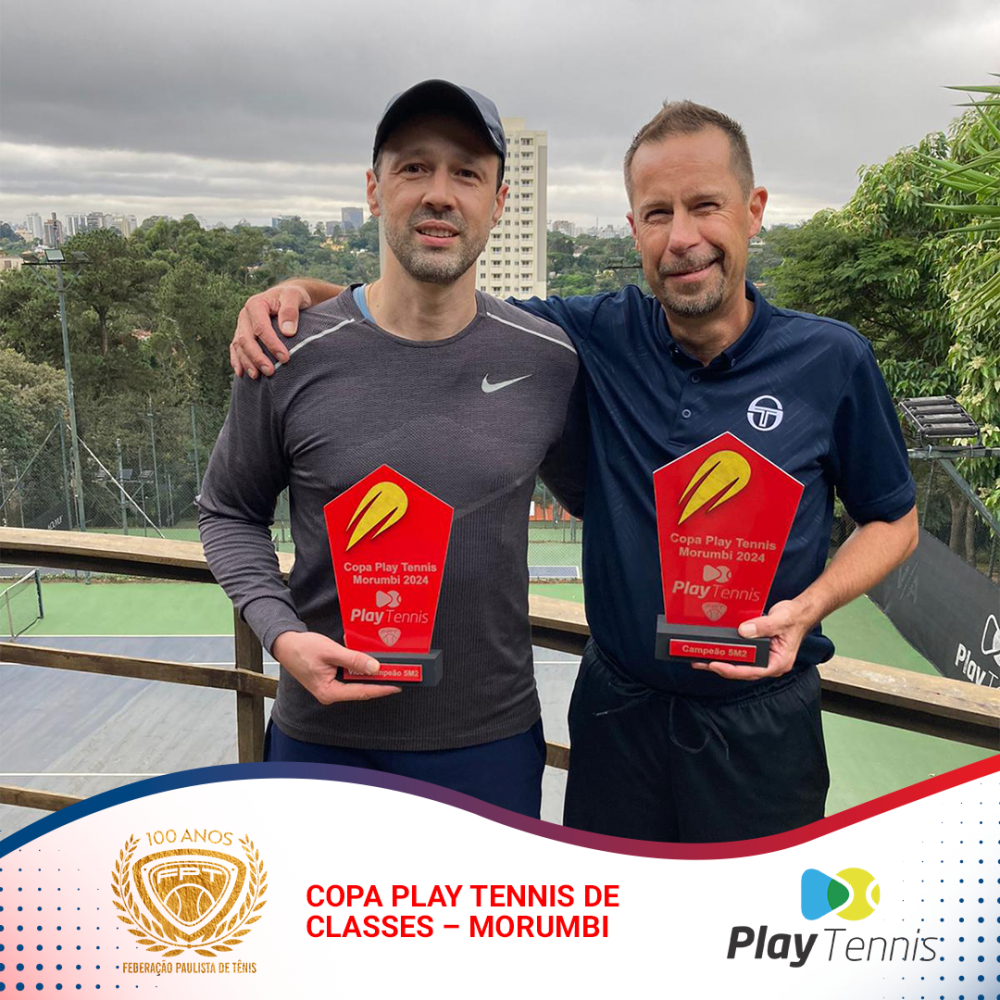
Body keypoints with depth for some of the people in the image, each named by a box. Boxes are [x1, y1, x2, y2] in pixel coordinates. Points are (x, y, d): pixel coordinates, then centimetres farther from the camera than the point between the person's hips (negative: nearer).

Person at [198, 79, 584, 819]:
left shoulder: (547, 361, -6)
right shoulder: (291, 357, -10)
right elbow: (229, 512, 2)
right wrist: (282, 633, -12)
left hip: (493, 739, 1)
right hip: (325, 737, 0)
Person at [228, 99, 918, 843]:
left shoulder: (832, 361, -9)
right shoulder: (601, 338, -8)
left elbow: (895, 522, 3)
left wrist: (806, 608, -15)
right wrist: (303, 291, -18)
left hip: (761, 725, -1)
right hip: (617, 713, 1)